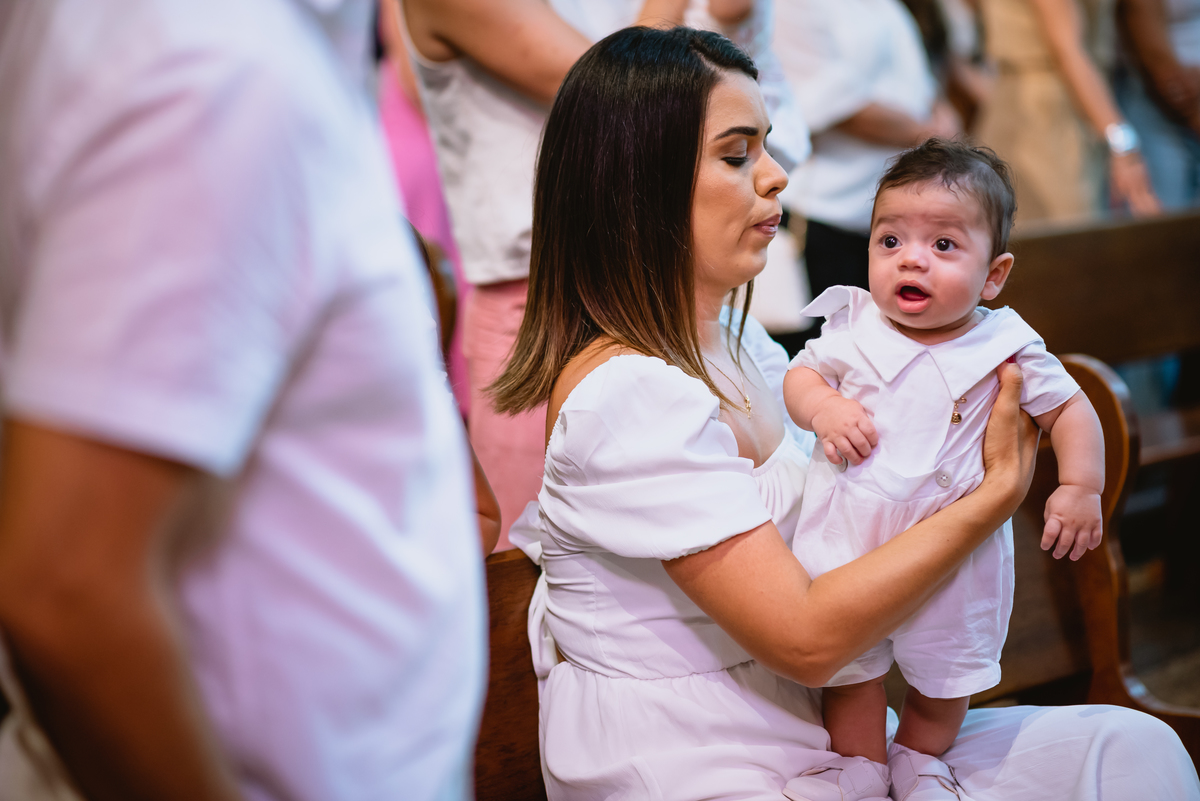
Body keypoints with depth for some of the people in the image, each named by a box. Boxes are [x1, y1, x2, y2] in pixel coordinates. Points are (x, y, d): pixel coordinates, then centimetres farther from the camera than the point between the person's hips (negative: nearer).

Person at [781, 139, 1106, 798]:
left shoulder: (1005, 346, -7)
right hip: (848, 544, 0)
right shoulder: (853, 327, -4)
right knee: (847, 671, 12)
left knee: (945, 675, 16)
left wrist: (1081, 487, -10)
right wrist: (824, 408, -15)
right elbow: (800, 376, 7)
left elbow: (1069, 409, 1)